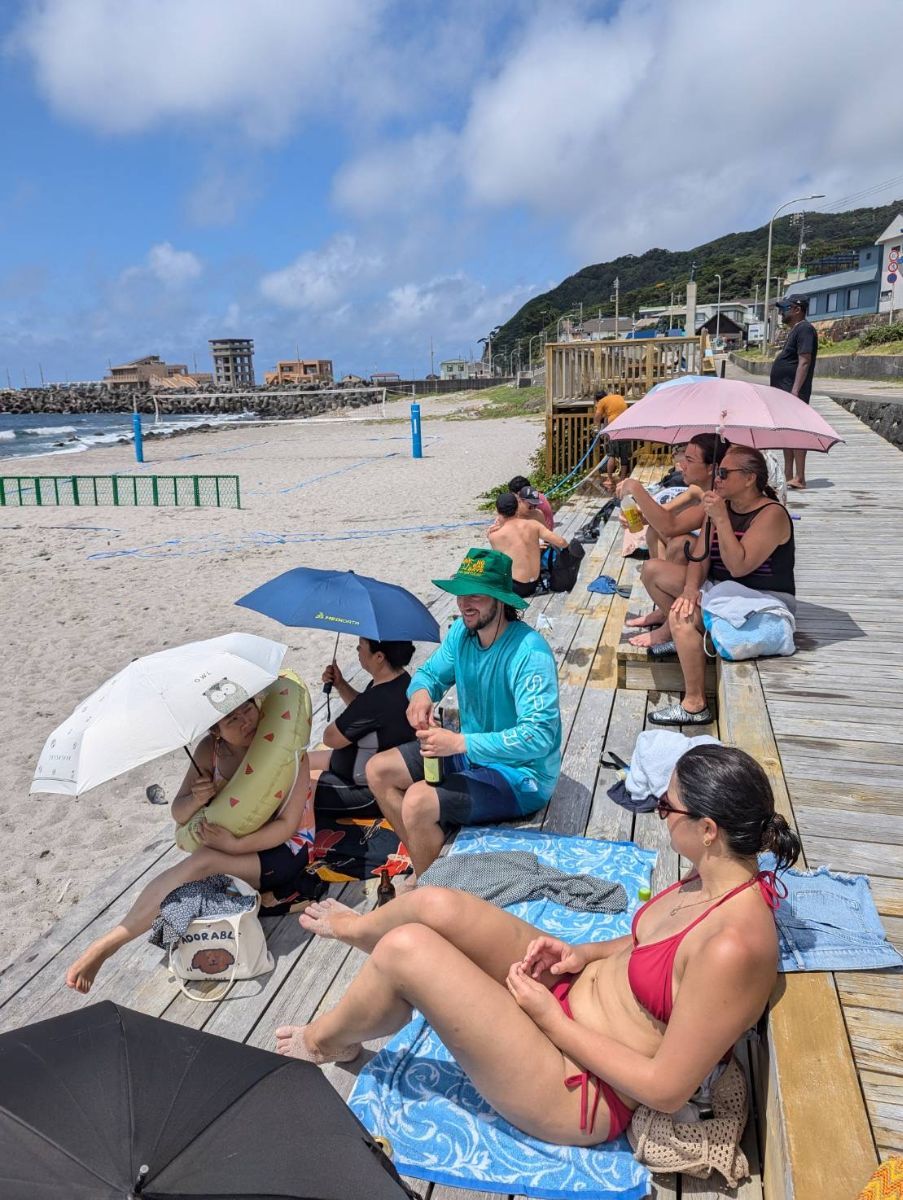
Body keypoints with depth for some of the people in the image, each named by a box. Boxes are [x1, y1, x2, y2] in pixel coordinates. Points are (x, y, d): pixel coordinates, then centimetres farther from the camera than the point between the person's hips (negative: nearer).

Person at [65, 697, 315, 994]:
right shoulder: (210, 749, -5)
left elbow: (288, 824, -20)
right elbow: (178, 813, 1)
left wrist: (235, 845, -30)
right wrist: (197, 799, -22)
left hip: (286, 847, -7)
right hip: (231, 840, 7)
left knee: (204, 862, -29)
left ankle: (108, 943, -26)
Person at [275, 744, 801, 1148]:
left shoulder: (734, 947, -32)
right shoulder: (721, 878, -5)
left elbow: (667, 1089, -25)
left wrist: (548, 1016, -19)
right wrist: (583, 954, -2)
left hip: (579, 1090, -8)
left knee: (406, 948, -17)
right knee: (435, 905, -3)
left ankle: (326, 1041, 20)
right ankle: (357, 928, 37)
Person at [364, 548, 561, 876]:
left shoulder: (529, 652, -27)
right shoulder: (461, 632, -3)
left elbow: (539, 735, -33)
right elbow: (430, 673, 11)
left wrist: (460, 743, -36)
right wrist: (421, 692, -16)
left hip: (519, 777, -9)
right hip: (470, 752, 9)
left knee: (418, 801, -27)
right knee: (378, 770, 4)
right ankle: (423, 864, 10)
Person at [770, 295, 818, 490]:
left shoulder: (804, 329, -11)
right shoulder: (795, 331, 21)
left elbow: (804, 362, -19)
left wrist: (795, 391, -26)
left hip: (793, 393, -11)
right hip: (784, 392, 11)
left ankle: (799, 478, -14)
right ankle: (788, 475, 17)